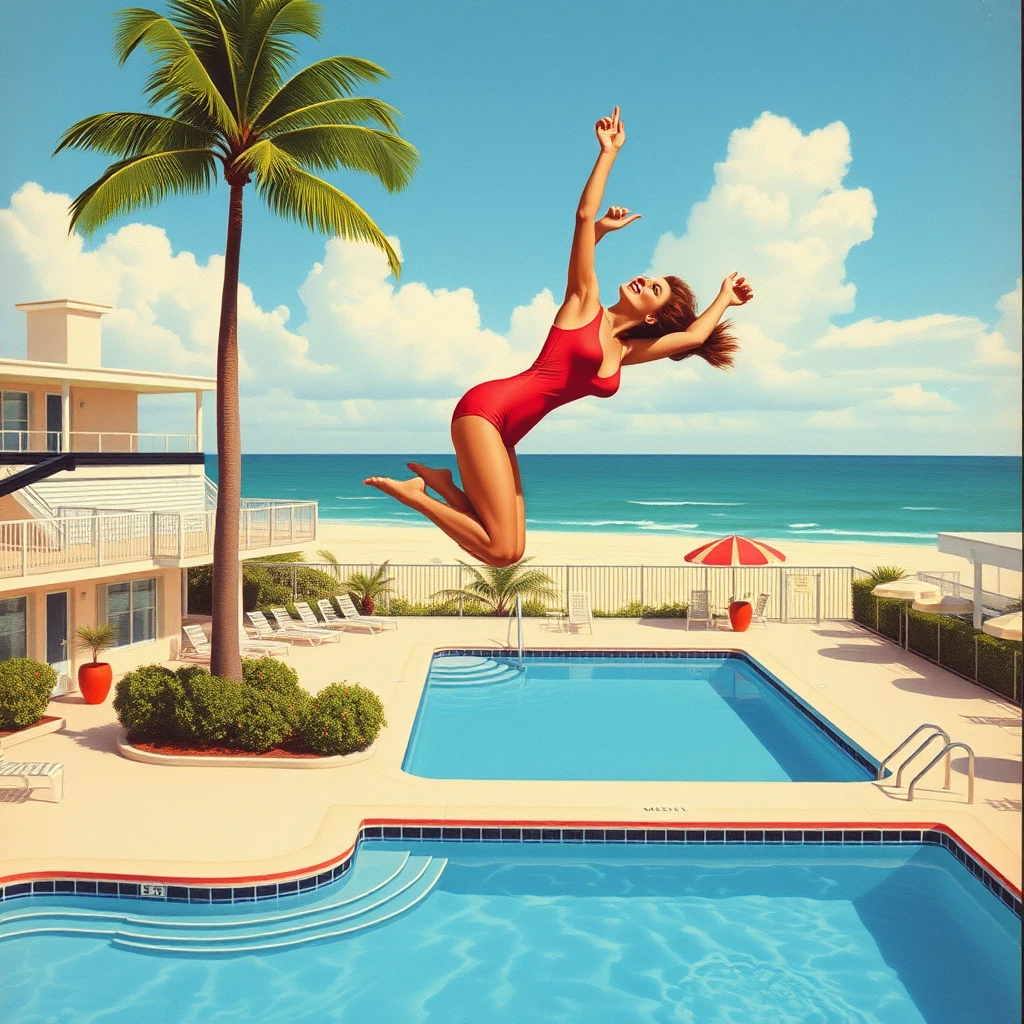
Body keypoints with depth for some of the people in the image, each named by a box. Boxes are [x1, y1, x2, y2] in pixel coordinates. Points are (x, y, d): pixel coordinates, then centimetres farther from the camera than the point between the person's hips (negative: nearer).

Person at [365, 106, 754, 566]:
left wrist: (725, 297, 36)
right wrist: (609, 152, 3)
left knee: (509, 553, -4)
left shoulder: (626, 352, 20)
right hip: (487, 408, -7)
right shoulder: (585, 303, 7)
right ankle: (410, 490, -3)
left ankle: (437, 482, 6)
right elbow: (585, 215, 2)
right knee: (502, 551, -18)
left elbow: (693, 335, 21)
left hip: (506, 433, 7)